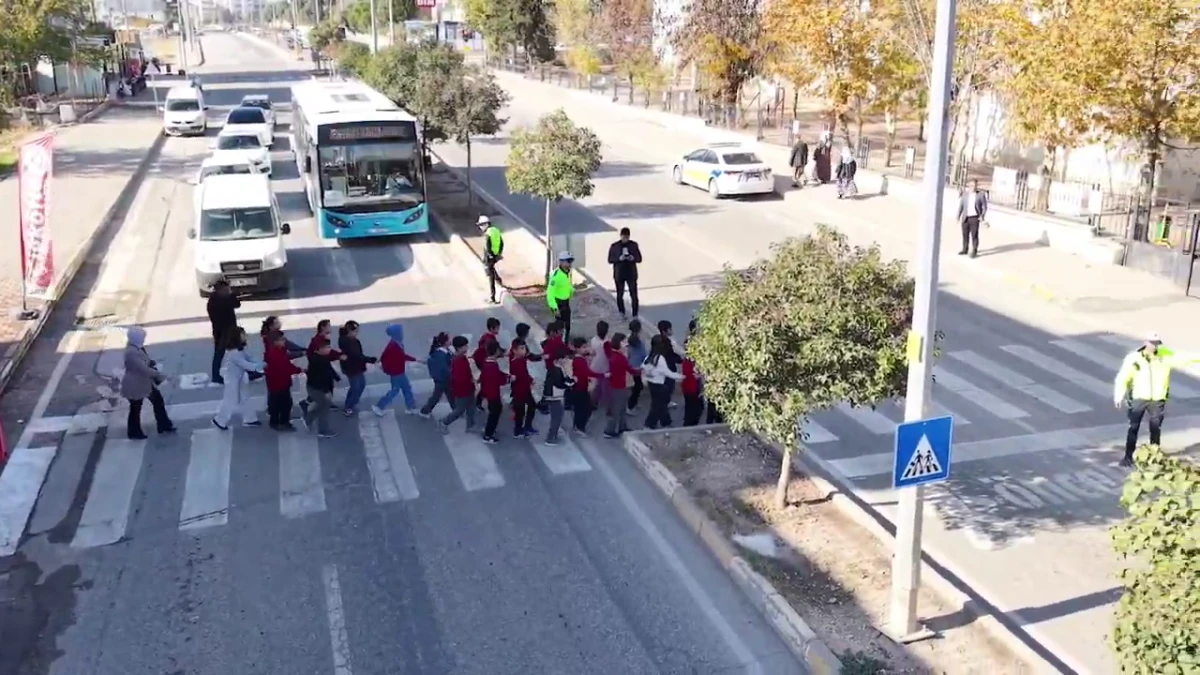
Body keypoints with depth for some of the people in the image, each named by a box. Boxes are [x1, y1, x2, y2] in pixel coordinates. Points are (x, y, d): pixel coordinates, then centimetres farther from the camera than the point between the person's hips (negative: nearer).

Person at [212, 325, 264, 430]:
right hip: (232, 379, -9)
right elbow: (245, 364, -33)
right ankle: (219, 421, 20)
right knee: (231, 401, 4)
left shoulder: (240, 349, -1)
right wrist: (261, 365, -29)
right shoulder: (233, 352, -31)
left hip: (238, 378, 9)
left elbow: (248, 358, 2)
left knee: (244, 399, 17)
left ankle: (249, 419, 28)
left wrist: (260, 364, -13)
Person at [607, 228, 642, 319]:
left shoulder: (634, 245, -1)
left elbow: (639, 259, 2)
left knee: (634, 295, -3)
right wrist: (619, 258, -21)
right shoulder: (614, 246, -5)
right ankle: (622, 313, 27)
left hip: (631, 274, 0)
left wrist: (633, 258, -20)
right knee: (620, 295, 10)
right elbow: (610, 260, -4)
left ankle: (635, 315, 3)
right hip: (619, 275, 0)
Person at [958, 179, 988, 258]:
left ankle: (974, 251, 1)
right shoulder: (965, 194, 8)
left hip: (975, 218, -3)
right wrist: (958, 217, 8)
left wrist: (982, 216, -14)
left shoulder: (981, 195, 0)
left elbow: (984, 207, 0)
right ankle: (965, 249, 19)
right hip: (965, 218, 3)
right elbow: (961, 206, 11)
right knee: (965, 234, 9)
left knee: (974, 235, -4)